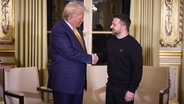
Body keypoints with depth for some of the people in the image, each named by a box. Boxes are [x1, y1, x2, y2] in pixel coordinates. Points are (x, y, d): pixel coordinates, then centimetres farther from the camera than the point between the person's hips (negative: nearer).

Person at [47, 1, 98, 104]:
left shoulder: (77, 28, 10)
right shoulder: (58, 30, -18)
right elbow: (70, 53, -23)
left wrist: (90, 57, -2)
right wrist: (90, 58, -14)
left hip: (78, 80, 8)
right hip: (64, 80, -8)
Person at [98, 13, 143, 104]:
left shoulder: (134, 45, -16)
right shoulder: (111, 40, 4)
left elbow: (137, 70, -16)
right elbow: (105, 55, 18)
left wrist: (132, 90, -17)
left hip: (125, 88, -6)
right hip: (110, 85, 6)